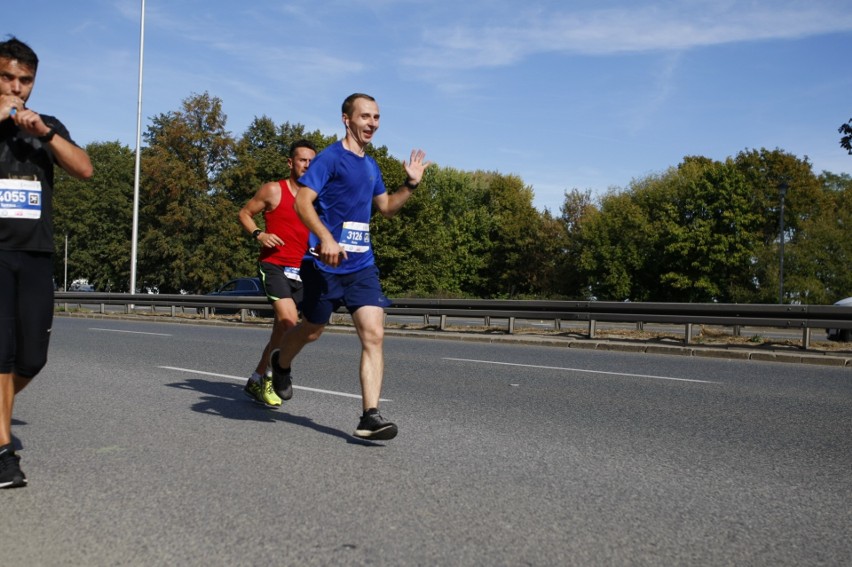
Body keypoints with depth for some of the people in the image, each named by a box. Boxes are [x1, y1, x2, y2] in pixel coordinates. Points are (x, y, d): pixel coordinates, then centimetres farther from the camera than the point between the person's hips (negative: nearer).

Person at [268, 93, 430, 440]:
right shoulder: (330, 157, -8)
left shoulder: (371, 166, 14)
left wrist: (411, 184, 10)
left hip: (362, 265, 5)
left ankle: (370, 418, -9)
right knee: (312, 329, 13)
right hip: (326, 264, -5)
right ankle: (281, 363, 48)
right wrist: (326, 238, -33)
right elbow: (303, 202, -19)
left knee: (374, 335, -9)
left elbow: (387, 207, 26)